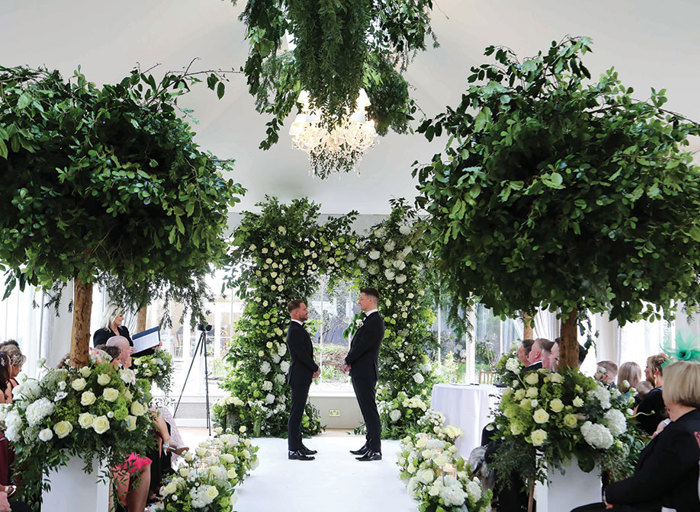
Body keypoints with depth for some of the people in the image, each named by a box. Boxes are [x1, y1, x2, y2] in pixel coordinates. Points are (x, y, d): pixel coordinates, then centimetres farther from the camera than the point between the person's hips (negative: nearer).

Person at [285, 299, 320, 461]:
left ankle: (298, 445, 24)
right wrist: (316, 368, -8)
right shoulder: (295, 331, -18)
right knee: (296, 413, -6)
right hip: (299, 377, -11)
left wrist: (312, 369, 6)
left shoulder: (297, 329, 15)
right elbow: (303, 355, -21)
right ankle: (294, 450, -2)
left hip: (302, 377, 11)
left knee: (297, 412, 15)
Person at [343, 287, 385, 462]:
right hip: (360, 373, 10)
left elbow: (362, 345, -18)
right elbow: (357, 344, 17)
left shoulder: (375, 322, -15)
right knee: (367, 411, 15)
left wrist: (347, 362, -6)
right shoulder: (369, 320, 17)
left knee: (370, 411, -7)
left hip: (365, 373, -10)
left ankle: (376, 450, -3)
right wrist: (350, 362, 3)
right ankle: (370, 445, 23)